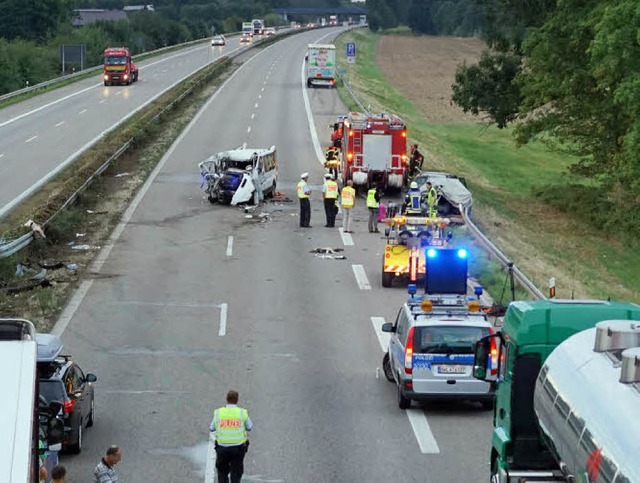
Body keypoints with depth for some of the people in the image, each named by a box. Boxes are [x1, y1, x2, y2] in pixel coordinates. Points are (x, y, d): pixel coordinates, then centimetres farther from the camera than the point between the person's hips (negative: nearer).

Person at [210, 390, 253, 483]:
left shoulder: (218, 412, -2)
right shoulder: (242, 412, -4)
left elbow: (212, 428, 9)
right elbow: (249, 427, 8)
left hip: (222, 447, 1)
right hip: (238, 447, -1)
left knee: (222, 472, 21)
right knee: (236, 473, 10)